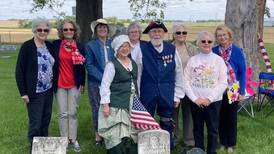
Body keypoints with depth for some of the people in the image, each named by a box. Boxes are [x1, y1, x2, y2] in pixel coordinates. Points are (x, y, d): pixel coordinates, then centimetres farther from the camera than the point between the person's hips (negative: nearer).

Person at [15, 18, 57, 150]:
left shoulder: (50, 46, 6)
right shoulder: (27, 46, -10)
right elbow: (19, 71, -10)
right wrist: (23, 92, -12)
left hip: (48, 90, 5)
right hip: (35, 92, -5)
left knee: (46, 120, 14)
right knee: (35, 123, 0)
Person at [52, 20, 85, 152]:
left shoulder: (79, 47, 2)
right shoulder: (55, 44, -2)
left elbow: (82, 67, 6)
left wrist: (82, 83, 6)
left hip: (74, 84, 1)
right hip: (60, 84, 0)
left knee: (73, 113, 4)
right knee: (63, 114, 4)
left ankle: (73, 139, 14)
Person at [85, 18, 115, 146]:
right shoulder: (90, 45, 1)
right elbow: (89, 65, -4)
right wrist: (102, 78, -13)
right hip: (96, 83, -2)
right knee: (97, 108, 3)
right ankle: (98, 134, 17)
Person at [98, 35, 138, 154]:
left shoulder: (133, 64, 13)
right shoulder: (112, 65, -7)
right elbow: (105, 85, -10)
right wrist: (105, 104, -16)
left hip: (131, 104, 6)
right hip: (116, 105, -6)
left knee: (131, 135, 8)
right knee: (116, 135, -6)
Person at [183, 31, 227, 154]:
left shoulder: (218, 60, -1)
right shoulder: (192, 60, 1)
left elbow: (223, 83, -5)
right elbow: (186, 81, -1)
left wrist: (209, 98, -12)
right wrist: (195, 98, -10)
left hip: (213, 101, -1)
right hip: (196, 101, 1)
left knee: (212, 129, 6)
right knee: (197, 129, 11)